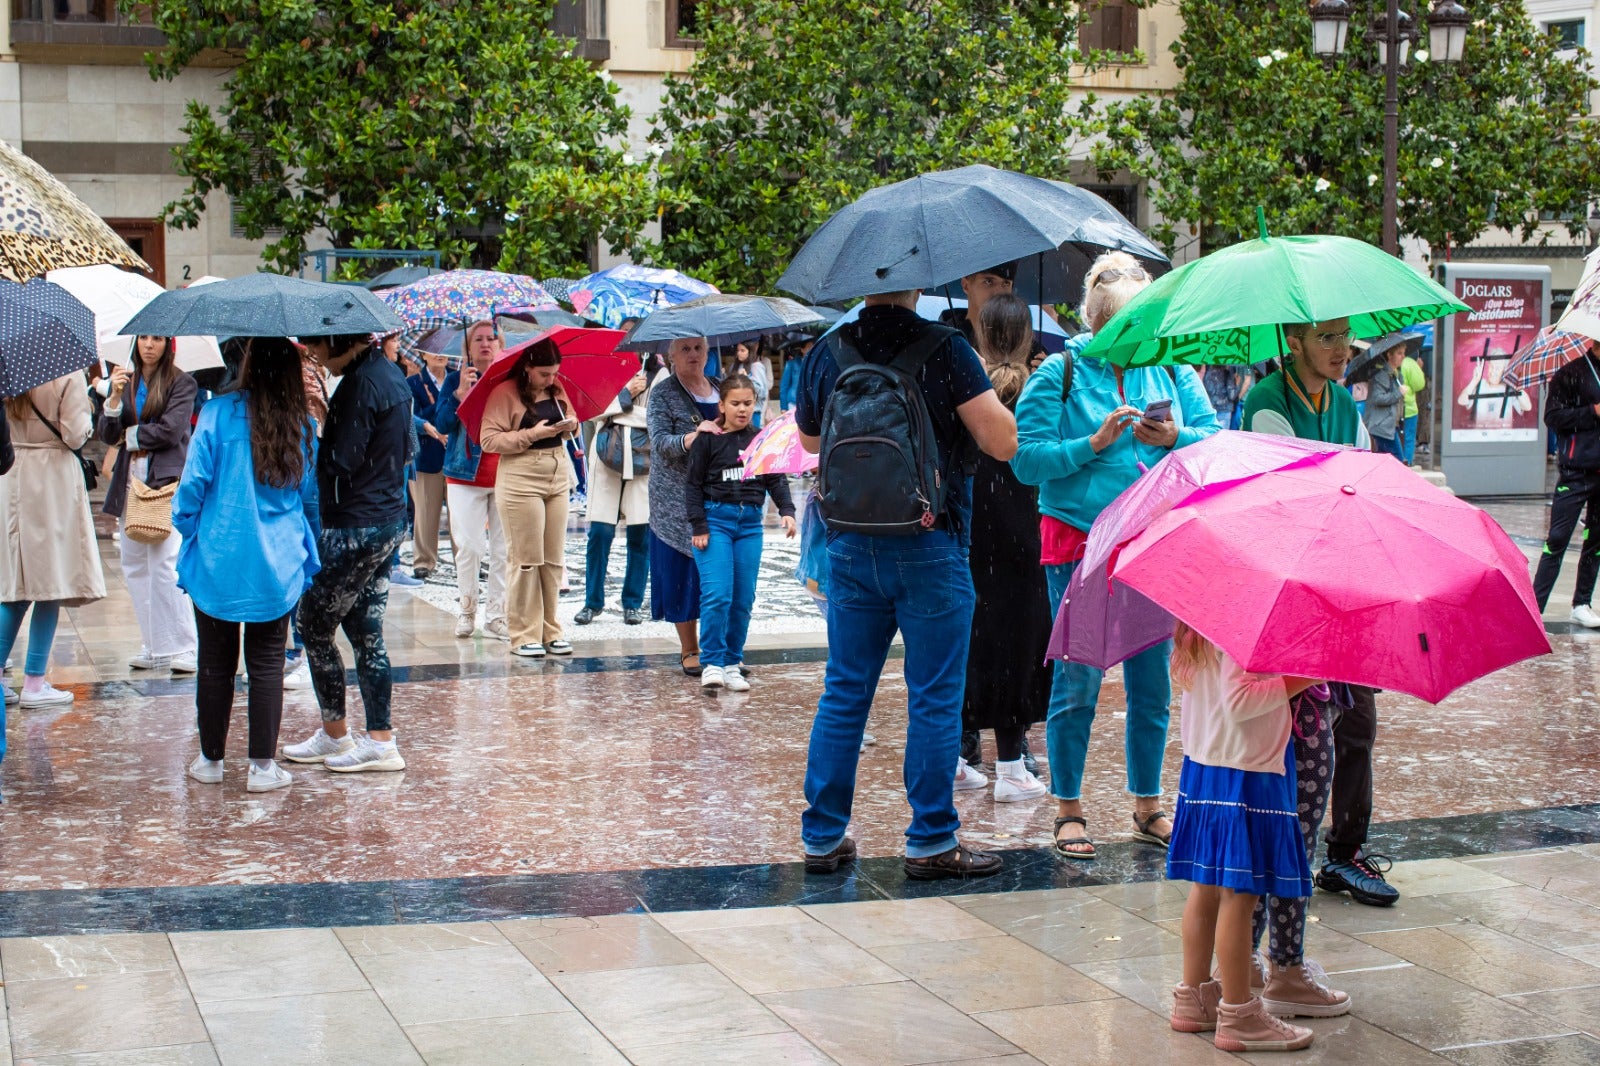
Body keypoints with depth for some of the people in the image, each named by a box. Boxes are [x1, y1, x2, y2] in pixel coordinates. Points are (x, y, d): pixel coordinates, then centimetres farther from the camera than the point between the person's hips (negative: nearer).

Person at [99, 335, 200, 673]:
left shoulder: (181, 383, 0)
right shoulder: (125, 381, 14)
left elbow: (170, 431, -10)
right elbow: (106, 434, 7)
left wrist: (129, 436, 2)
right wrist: (115, 396, -8)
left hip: (167, 480, -6)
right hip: (130, 480, 6)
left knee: (165, 563, -13)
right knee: (133, 566, 5)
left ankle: (182, 648, -10)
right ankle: (153, 646, 11)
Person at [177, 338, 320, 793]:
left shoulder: (219, 414, -9)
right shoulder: (303, 427, 1)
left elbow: (193, 484, -6)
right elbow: (312, 498, 11)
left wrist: (188, 534, 11)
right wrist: (309, 551, 26)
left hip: (217, 563, -1)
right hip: (277, 567, 2)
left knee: (215, 663, 9)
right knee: (267, 665, 7)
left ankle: (211, 759, 18)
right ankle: (262, 765, 6)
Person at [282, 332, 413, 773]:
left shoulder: (361, 383, -19)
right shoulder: (391, 374, 10)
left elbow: (339, 462, -21)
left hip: (354, 530, -9)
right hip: (389, 521, 9)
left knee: (314, 626, 5)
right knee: (366, 633, 11)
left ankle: (335, 734, 15)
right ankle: (380, 740, 12)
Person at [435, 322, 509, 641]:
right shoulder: (456, 380, 6)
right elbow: (442, 424, -4)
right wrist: (460, 393, -17)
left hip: (506, 475, 1)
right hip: (467, 474, -1)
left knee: (504, 548, -1)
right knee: (468, 546, -3)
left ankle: (496, 613, 6)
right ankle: (467, 609, 12)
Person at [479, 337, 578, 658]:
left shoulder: (557, 390, 10)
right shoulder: (504, 393, -8)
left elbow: (570, 421, 23)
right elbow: (488, 440, -13)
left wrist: (570, 425, 0)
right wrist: (531, 434, -19)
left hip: (558, 477, 6)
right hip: (520, 479, -6)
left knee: (553, 559, 7)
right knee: (525, 559, -4)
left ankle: (550, 631, 14)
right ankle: (524, 635, 2)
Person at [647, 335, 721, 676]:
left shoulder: (719, 389, 14)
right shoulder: (663, 393, 0)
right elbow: (660, 442, -12)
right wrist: (694, 435, -27)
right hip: (678, 500, -4)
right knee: (684, 573, -2)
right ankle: (689, 651, 7)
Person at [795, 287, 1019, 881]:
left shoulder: (825, 355, 3)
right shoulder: (944, 351, -10)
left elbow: (810, 439, 20)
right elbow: (1004, 444, -10)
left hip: (850, 548, 4)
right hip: (930, 548, -4)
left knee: (844, 692, 12)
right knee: (934, 698, 3)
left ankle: (822, 837, 17)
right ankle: (931, 842, 7)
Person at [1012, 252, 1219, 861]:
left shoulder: (1172, 369, 8)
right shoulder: (1060, 373, -2)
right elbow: (1027, 460, -9)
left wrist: (1175, 437, -13)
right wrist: (1094, 443, -17)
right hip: (1079, 544, -3)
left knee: (1152, 682, 9)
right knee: (1077, 682, -1)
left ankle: (1148, 806, 22)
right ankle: (1068, 810, 11)